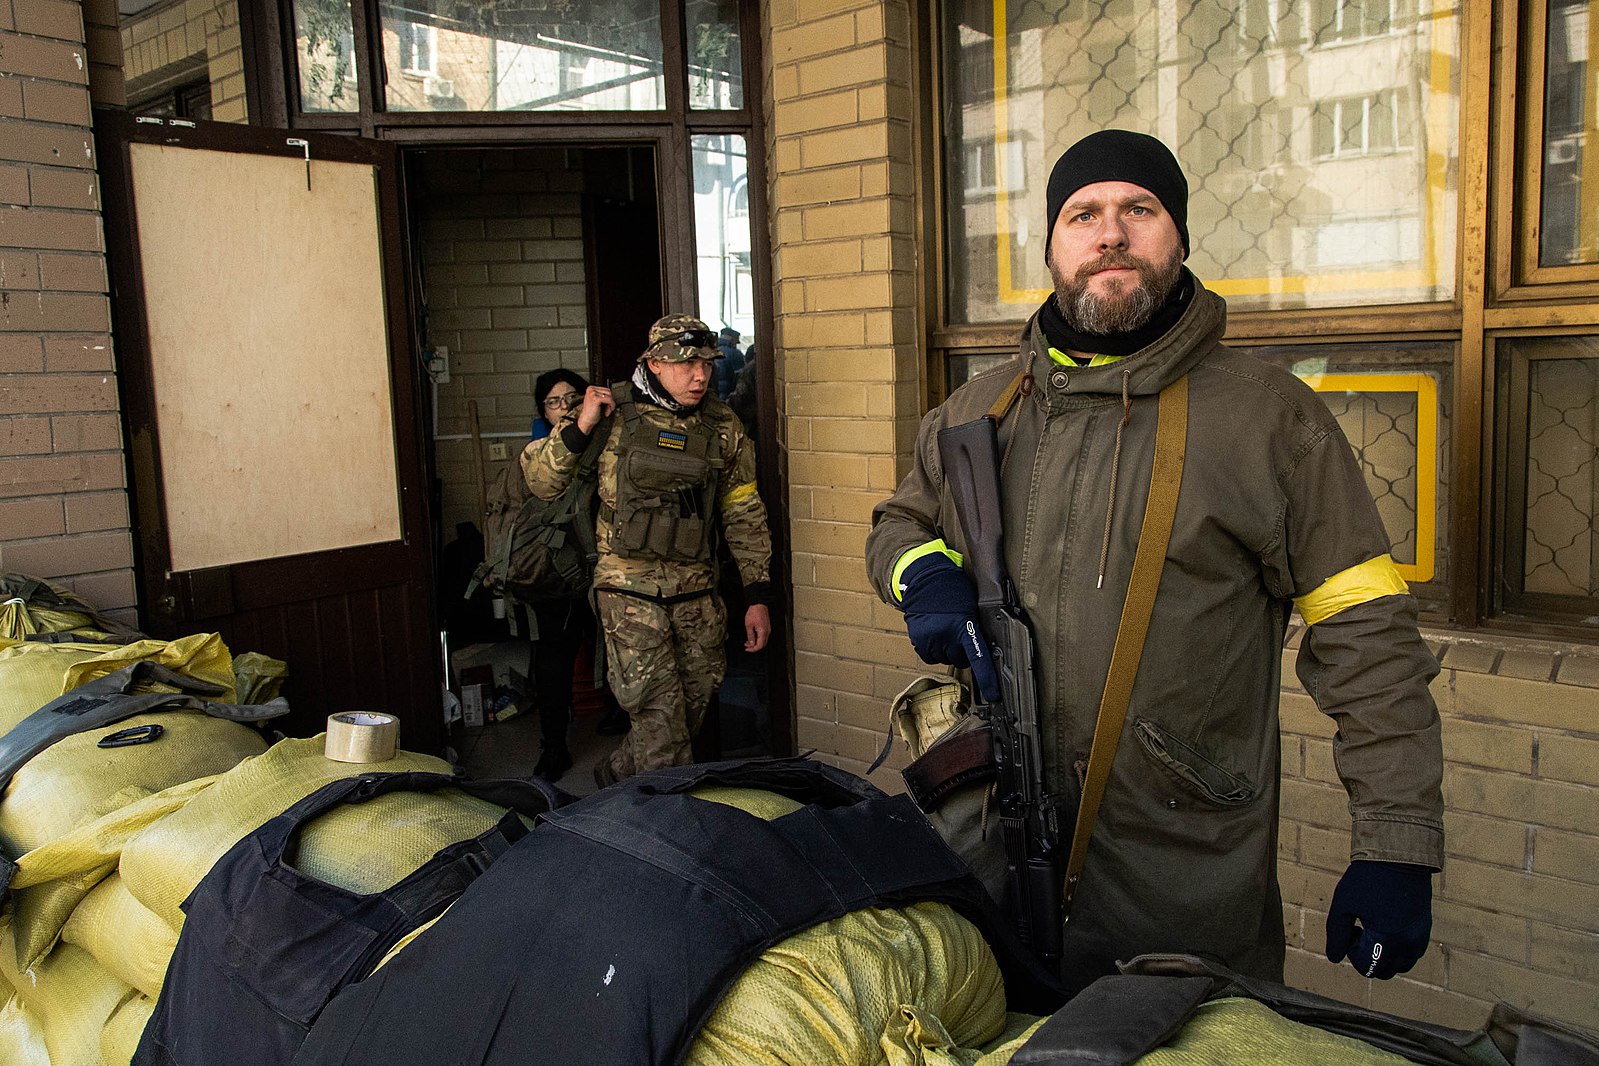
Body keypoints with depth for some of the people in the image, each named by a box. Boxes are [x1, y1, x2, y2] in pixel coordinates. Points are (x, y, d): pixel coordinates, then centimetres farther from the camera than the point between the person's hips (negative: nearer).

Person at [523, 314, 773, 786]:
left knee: (694, 706, 11)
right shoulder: (614, 412, -3)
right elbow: (541, 482, 0)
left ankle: (619, 773, 33)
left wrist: (757, 596, 7)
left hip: (696, 591, 4)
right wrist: (579, 427, -15)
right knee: (659, 715, -6)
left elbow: (744, 516, 11)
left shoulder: (723, 428, 6)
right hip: (631, 587, -4)